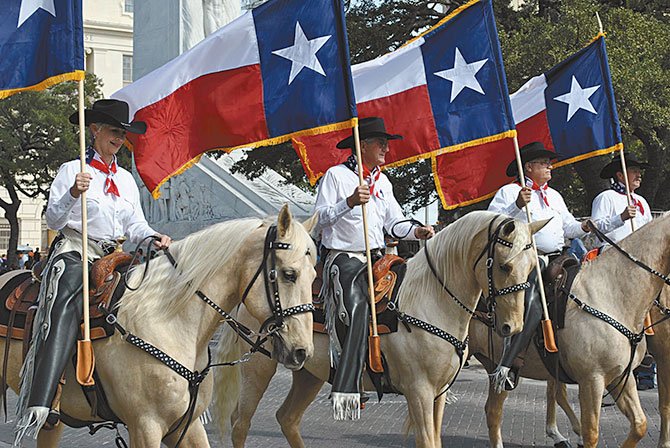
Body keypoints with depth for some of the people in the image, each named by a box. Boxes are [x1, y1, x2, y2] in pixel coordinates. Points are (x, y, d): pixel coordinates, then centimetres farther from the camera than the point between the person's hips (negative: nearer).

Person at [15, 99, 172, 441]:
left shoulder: (126, 179, 19)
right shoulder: (72, 170, 3)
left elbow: (135, 225, 13)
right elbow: (53, 220, -4)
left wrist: (154, 238, -8)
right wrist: (73, 194, -22)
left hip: (114, 258, 6)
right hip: (75, 253, -6)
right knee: (66, 309, -29)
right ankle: (39, 405, -41)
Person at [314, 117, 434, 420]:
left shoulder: (383, 183, 20)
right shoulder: (336, 175, 1)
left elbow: (394, 222, 16)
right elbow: (320, 219, -6)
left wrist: (417, 231, -4)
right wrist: (349, 202, -20)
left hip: (376, 258, 7)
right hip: (343, 257, -7)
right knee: (358, 308, -26)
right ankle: (345, 391, -30)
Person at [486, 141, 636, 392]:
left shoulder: (554, 196, 27)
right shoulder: (509, 192, 4)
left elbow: (572, 229, 25)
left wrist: (620, 218, 22)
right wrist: (517, 206, -26)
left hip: (556, 261, 8)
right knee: (533, 307, -31)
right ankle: (506, 366, -32)